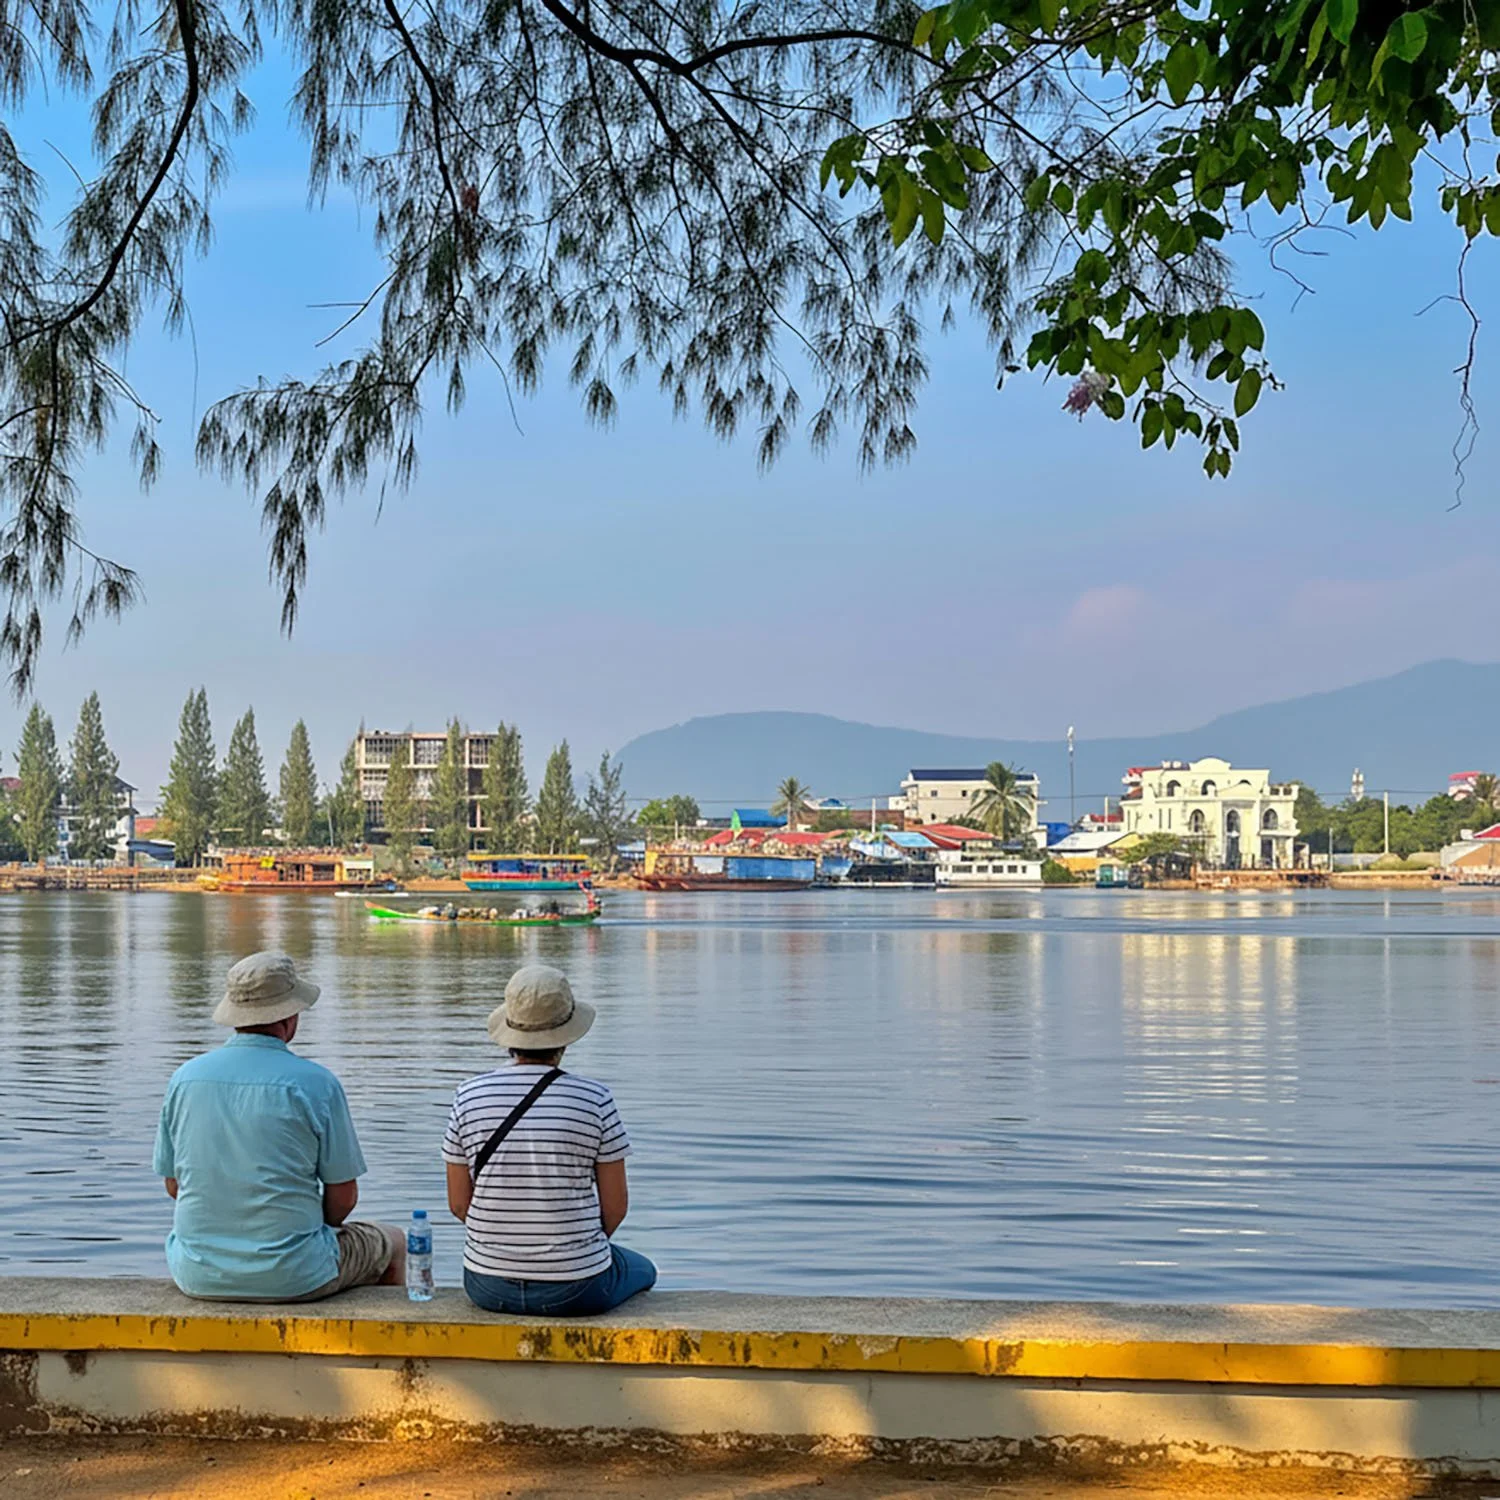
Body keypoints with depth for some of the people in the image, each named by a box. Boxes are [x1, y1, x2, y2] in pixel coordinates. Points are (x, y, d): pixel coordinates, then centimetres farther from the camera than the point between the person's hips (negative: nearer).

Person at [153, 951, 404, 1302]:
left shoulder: (185, 1077, -1)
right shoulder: (314, 1083, -13)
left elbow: (174, 1184, 8)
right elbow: (343, 1196, -7)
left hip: (198, 1275, 5)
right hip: (291, 1278, -4)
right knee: (391, 1243, 25)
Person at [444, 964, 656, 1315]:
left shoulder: (469, 1097, -5)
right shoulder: (594, 1100, -11)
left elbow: (458, 1202, 2)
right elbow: (615, 1206, -5)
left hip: (488, 1287, 3)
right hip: (576, 1289, -3)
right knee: (641, 1270, 32)